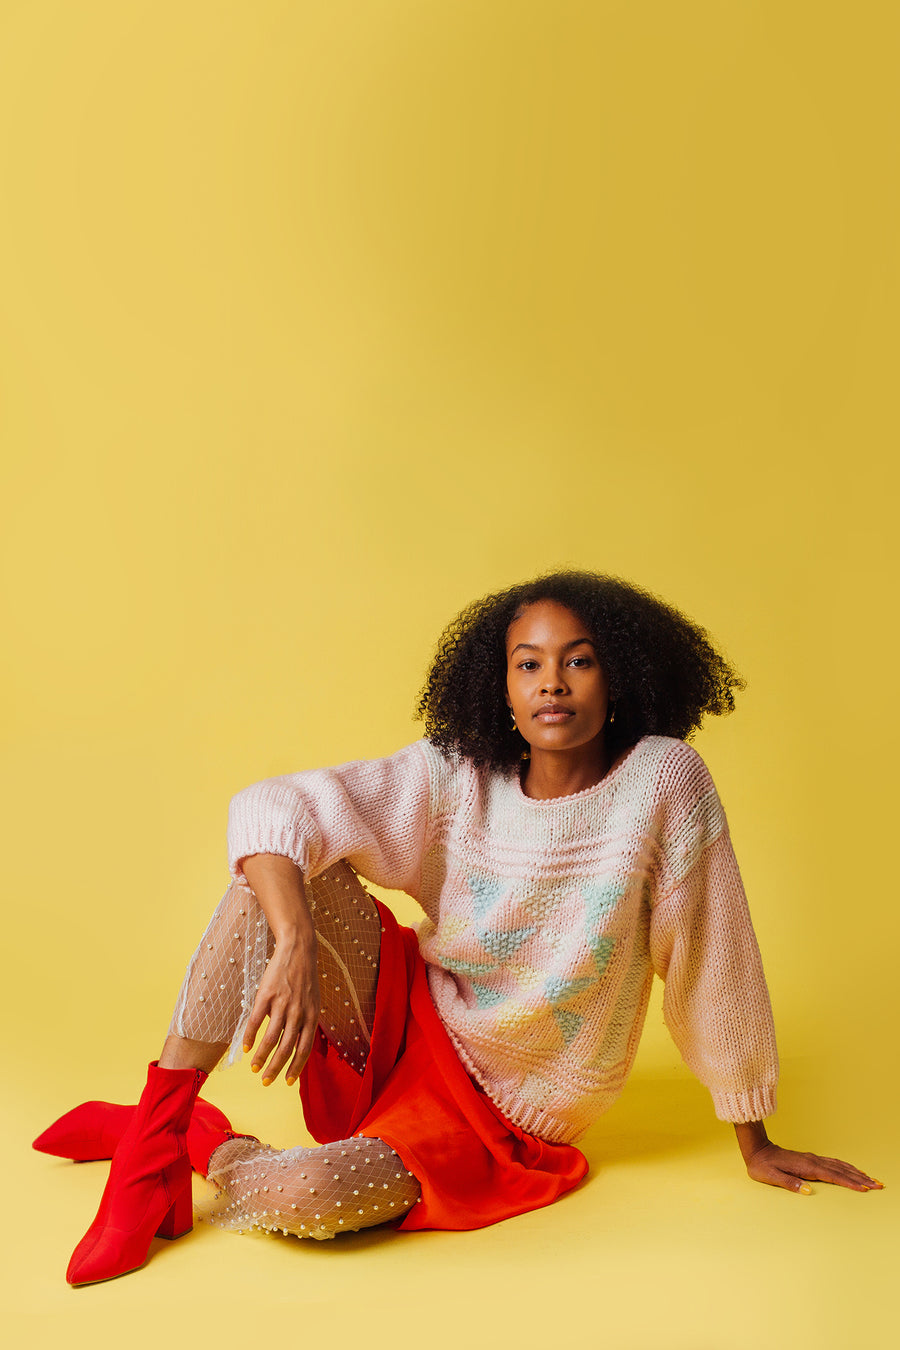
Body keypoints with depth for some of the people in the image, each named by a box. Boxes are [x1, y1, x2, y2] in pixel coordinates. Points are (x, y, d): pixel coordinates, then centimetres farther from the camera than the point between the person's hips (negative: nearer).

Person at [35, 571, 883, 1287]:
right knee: (281, 869, -22)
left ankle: (205, 1148, 5)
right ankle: (152, 1138, -14)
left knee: (306, 1198, -30)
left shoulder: (663, 780, -18)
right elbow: (268, 808, -17)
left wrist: (754, 1145, -1)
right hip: (406, 1027, 3)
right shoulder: (456, 777, -11)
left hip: (496, 1114, -2)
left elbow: (713, 964, -11)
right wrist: (297, 945, -36)